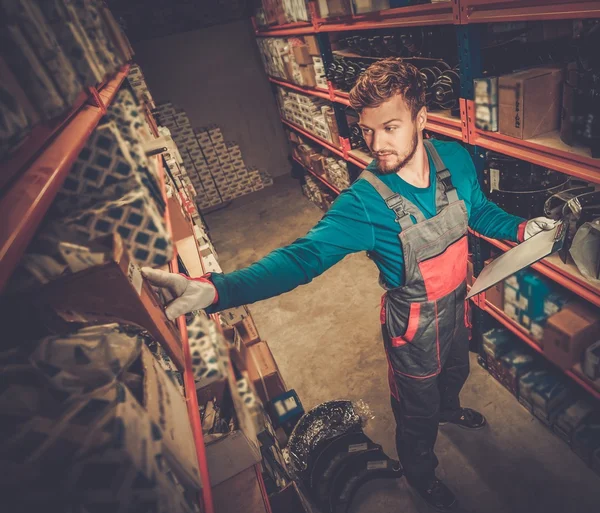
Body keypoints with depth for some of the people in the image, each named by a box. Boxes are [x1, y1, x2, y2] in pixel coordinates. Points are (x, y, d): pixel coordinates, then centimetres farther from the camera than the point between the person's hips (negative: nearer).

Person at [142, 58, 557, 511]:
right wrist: (216, 289, -54)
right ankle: (421, 474, 54)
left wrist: (521, 229, -13)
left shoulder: (455, 159, -15)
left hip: (457, 302, 6)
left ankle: (448, 408, 74)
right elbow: (304, 254, -41)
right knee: (417, 409, 19)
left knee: (456, 369, 35)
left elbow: (480, 210, 5)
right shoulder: (364, 202, -32)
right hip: (414, 322, -5)